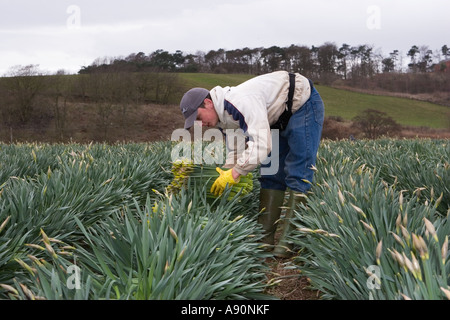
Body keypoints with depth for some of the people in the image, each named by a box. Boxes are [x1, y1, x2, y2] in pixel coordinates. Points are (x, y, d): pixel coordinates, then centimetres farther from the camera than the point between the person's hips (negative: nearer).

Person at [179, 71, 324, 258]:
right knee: (272, 174, 5)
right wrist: (226, 178, -4)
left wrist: (235, 173, -33)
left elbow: (261, 144, -40)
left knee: (298, 174, -13)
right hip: (282, 117, 10)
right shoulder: (224, 118, -3)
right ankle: (265, 238, 7)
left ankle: (289, 241, -12)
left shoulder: (241, 102, -34)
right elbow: (235, 154, 5)